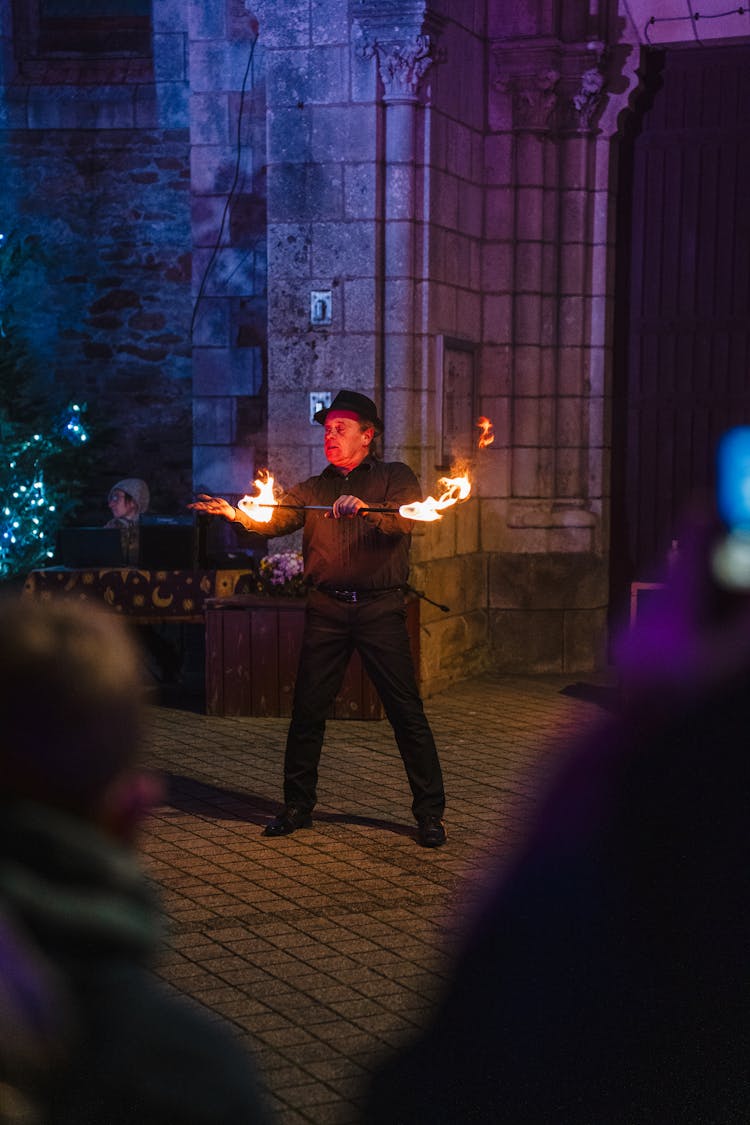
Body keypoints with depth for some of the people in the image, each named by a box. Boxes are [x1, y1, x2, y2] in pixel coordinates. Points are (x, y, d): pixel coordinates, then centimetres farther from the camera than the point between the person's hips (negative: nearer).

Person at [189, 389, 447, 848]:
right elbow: (276, 520, 1)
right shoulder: (314, 489, 17)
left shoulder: (395, 478, 7)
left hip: (380, 607, -3)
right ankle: (298, 805, 16)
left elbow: (405, 519, -13)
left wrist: (364, 508, -30)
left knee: (406, 710, -4)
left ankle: (430, 813, 5)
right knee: (308, 708, 2)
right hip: (327, 609, 3)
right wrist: (238, 514, -18)